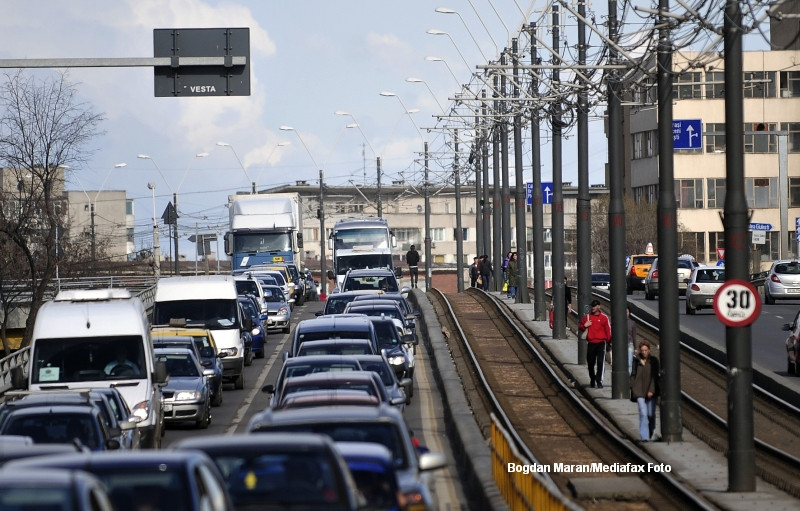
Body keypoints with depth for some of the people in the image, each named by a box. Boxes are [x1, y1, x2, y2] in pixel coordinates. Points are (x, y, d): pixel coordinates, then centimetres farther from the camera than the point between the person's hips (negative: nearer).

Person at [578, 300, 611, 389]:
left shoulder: (604, 317, 2)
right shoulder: (587, 317, 9)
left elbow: (608, 330, 2)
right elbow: (580, 327, 16)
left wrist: (608, 341, -3)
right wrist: (584, 326, -6)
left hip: (601, 343, -3)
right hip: (591, 343, 3)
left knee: (600, 363, -10)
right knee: (590, 363, 8)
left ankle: (599, 381, -9)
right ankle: (592, 380, 23)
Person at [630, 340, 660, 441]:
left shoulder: (654, 361, -3)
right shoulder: (637, 361, 3)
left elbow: (655, 376, -9)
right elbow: (633, 375, 9)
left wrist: (652, 390, -18)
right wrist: (633, 389, 2)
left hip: (651, 392, 0)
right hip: (640, 392, 0)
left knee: (651, 414, 6)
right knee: (643, 414, -11)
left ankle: (650, 432, 34)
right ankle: (644, 436, -12)